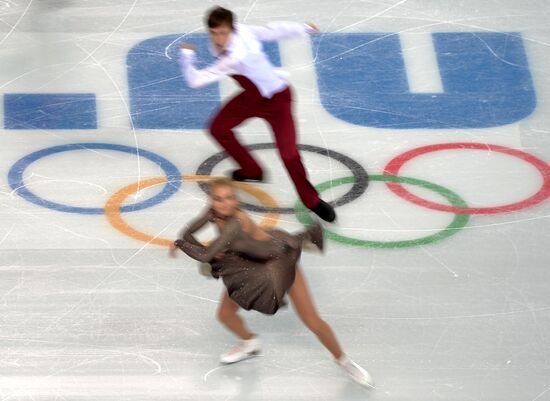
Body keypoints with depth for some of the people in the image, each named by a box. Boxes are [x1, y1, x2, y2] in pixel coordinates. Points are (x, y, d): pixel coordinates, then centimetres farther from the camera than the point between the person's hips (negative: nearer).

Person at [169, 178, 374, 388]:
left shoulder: (236, 223, -39)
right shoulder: (214, 213, -18)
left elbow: (205, 255, -39)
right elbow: (188, 233, -3)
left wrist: (180, 243, -24)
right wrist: (201, 248, -21)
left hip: (279, 260, -7)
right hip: (248, 267, 7)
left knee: (312, 321, -3)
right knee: (225, 314, 10)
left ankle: (343, 361, 19)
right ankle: (250, 343, 42)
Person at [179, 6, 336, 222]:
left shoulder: (234, 58, -40)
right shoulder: (241, 30, -20)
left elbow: (195, 80, -36)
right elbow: (273, 29, -7)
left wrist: (186, 54, -19)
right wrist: (303, 27, 9)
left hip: (276, 99, -9)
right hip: (253, 96, 9)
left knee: (288, 154, -17)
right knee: (218, 128, 13)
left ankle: (312, 201, 4)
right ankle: (251, 171, 35)